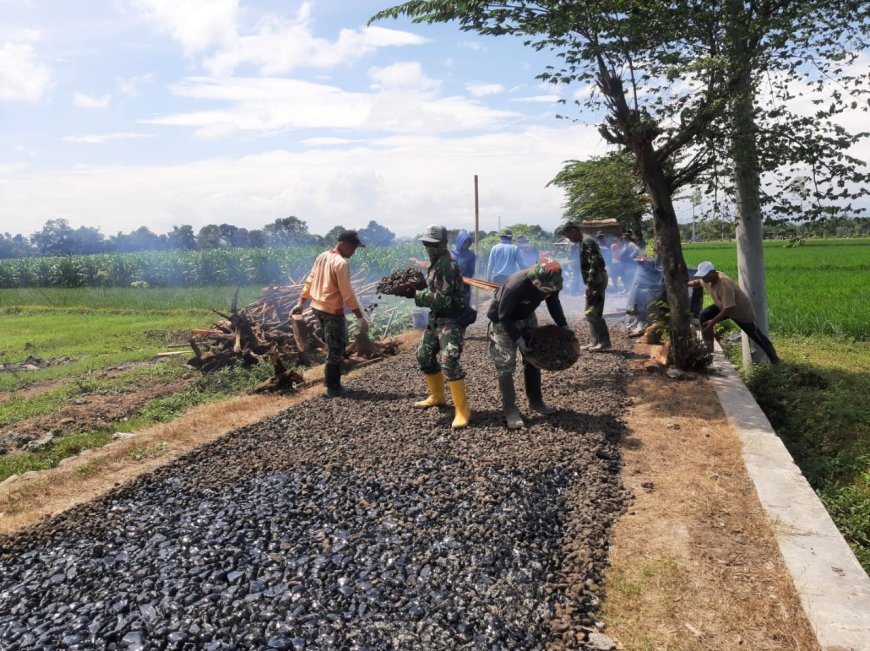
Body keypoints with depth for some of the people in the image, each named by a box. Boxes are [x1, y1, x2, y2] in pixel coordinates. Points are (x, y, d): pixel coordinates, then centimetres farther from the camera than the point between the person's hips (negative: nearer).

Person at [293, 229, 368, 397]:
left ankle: (330, 381, 26)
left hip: (318, 307, 9)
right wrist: (360, 317, -20)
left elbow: (310, 281, 13)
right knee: (336, 349, 2)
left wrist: (301, 303, 20)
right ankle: (333, 388, 10)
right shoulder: (341, 263, -19)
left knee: (334, 345, 20)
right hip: (332, 310, -9)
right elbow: (347, 293, -22)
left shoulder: (322, 257, 7)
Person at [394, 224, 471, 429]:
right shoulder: (435, 263, 11)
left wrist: (414, 295, -21)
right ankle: (437, 397, 36)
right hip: (436, 318, 10)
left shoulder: (447, 265, -19)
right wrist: (413, 288, -2)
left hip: (452, 319, -10)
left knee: (448, 361, -20)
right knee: (424, 355, 18)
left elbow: (442, 298, -25)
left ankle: (462, 410, -11)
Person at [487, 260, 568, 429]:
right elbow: (504, 316, -29)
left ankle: (536, 401, 23)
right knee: (506, 364, -9)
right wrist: (518, 339, -28)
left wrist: (564, 326, -7)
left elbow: (554, 303, -1)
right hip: (503, 320, -6)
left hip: (526, 317, 6)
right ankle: (509, 409, -2)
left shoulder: (550, 282, -21)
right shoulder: (515, 286, -39)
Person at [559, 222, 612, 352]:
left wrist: (589, 283, -23)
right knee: (591, 313, 12)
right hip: (594, 281, 10)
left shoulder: (587, 241, -13)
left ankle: (604, 342, -6)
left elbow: (595, 264, -22)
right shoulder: (585, 241, 17)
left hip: (596, 280, -10)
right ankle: (594, 342, 15)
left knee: (592, 313, -10)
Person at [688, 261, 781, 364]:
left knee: (756, 336, 3)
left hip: (742, 310, -7)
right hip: (723, 306, 7)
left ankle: (775, 359, 21)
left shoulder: (725, 284, -39)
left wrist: (713, 321, -38)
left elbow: (728, 308, -38)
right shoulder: (708, 279, -16)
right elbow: (698, 282, 10)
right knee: (704, 316, -14)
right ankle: (709, 350, -4)